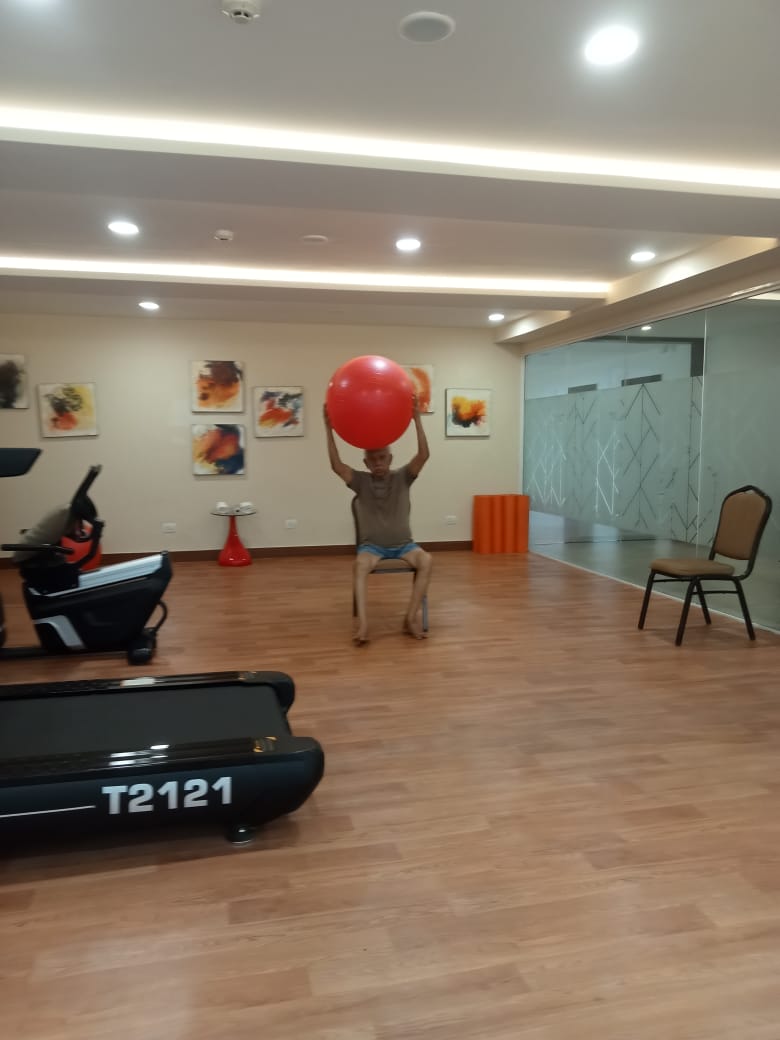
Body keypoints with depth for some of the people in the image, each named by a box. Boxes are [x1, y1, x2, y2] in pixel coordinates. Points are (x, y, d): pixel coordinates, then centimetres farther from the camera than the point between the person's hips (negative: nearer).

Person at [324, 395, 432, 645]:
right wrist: (328, 429, -24)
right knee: (360, 563, -36)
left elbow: (423, 455, -15)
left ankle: (411, 617, -27)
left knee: (426, 560, -31)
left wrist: (417, 419, -24)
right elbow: (336, 465, -16)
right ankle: (362, 623, -44)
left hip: (404, 544, 1)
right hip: (372, 545, -1)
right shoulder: (361, 481, -1)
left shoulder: (402, 477, 0)